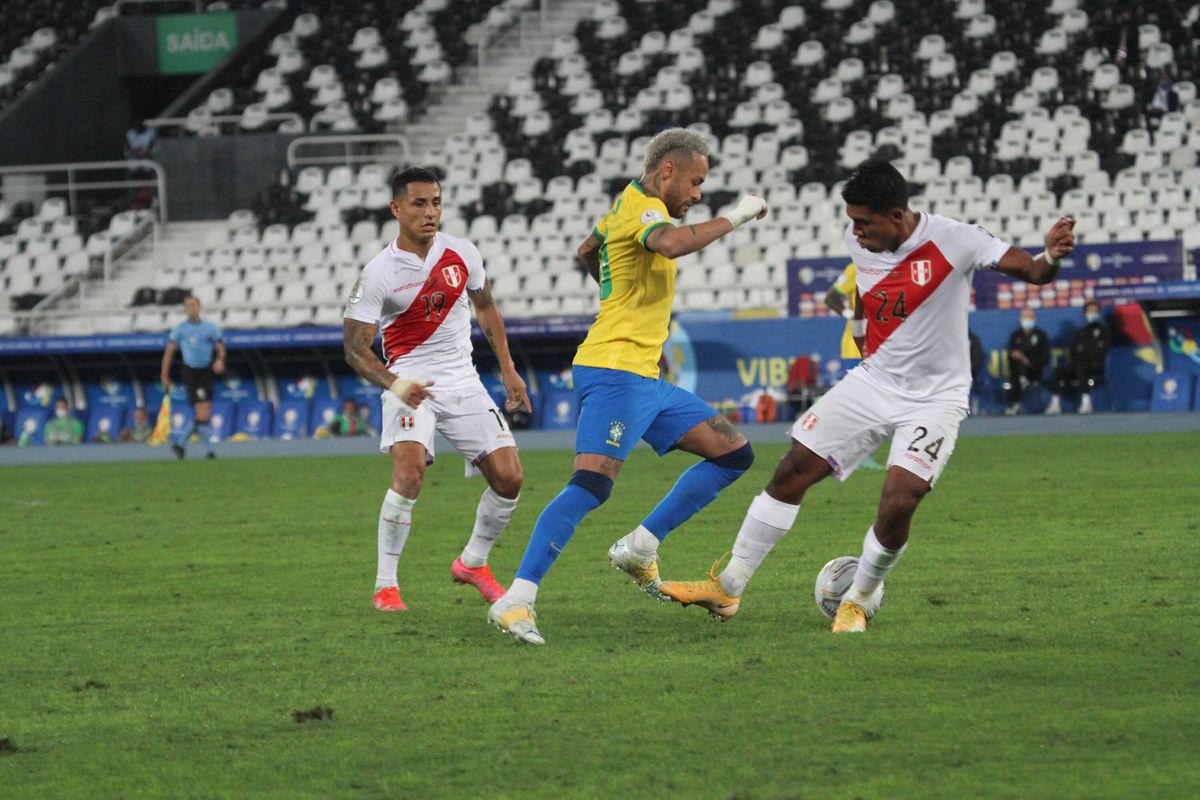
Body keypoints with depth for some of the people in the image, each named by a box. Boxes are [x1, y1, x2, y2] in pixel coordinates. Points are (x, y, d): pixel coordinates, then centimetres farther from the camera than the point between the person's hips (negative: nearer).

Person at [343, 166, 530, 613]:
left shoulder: (463, 254, 1)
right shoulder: (379, 273, -13)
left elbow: (485, 308, 19)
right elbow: (355, 346, -12)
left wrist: (508, 370, 16)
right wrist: (394, 384, -29)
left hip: (464, 382, 5)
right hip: (410, 383, -5)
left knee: (509, 476, -4)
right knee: (409, 472, -28)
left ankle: (473, 563, 21)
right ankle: (385, 584, -16)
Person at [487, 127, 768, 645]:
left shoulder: (627, 205, 18)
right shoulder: (643, 209, -12)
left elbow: (587, 251, 39)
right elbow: (671, 244, -37)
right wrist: (734, 218, -25)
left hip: (644, 379, 11)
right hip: (615, 370, -11)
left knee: (734, 453, 10)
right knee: (592, 484, -24)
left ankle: (640, 550, 10)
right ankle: (516, 601, -26)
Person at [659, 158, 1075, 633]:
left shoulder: (951, 242, -21)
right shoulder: (858, 241, -4)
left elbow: (1029, 271, -26)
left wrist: (1050, 257, -47)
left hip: (934, 399, -5)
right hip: (873, 382, 5)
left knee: (897, 505, -21)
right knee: (792, 472, -1)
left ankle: (858, 602, 6)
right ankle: (727, 588, 10)